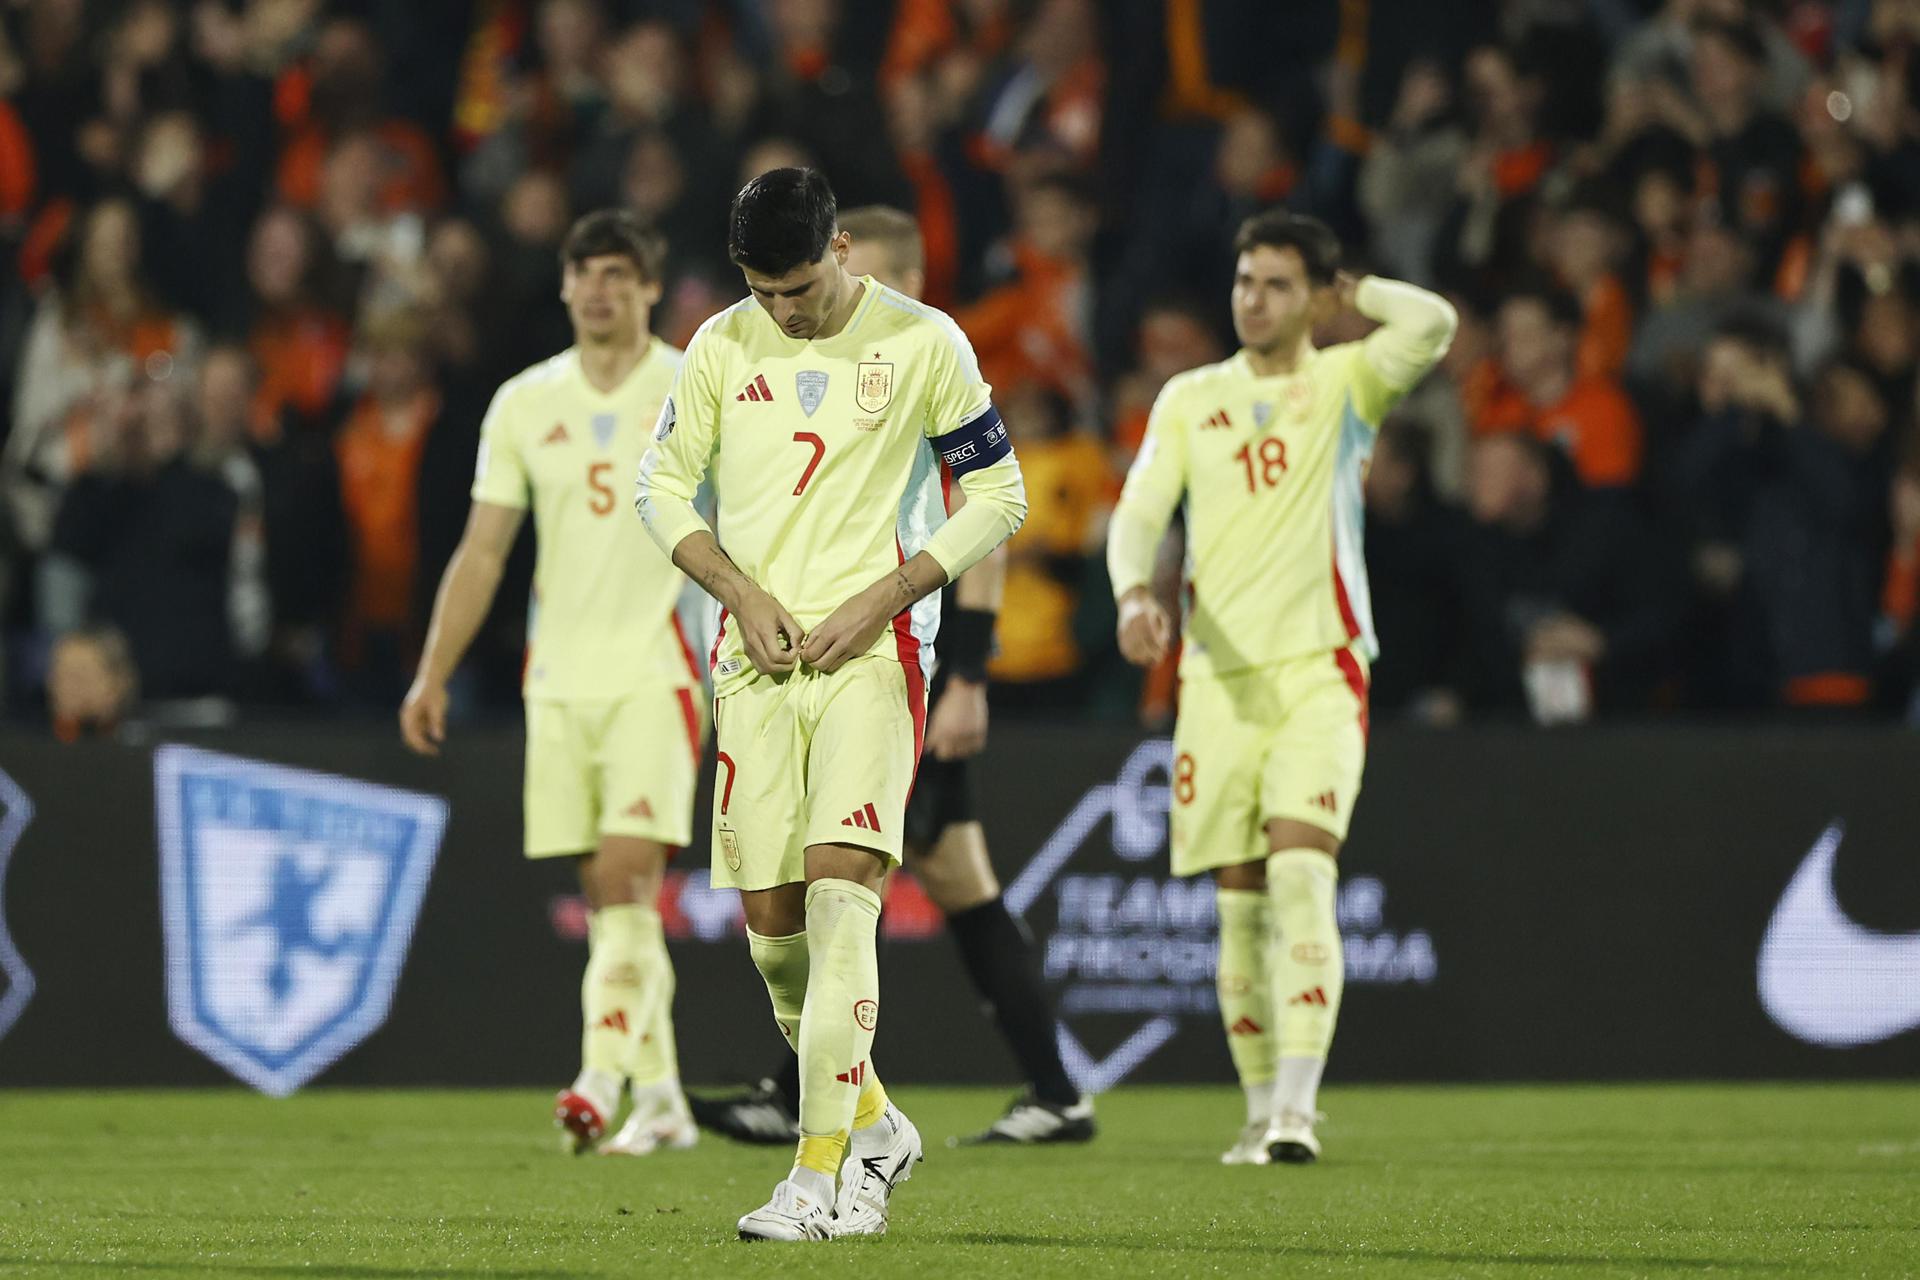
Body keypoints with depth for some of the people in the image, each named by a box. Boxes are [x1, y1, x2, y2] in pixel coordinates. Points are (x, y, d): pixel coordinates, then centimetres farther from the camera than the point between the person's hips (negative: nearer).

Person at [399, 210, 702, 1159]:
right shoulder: (523, 404, 10)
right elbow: (482, 552, 11)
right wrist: (433, 675, 5)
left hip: (658, 671, -4)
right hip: (559, 679, 4)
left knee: (628, 875, -18)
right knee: (604, 894, 5)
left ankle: (602, 1079, -23)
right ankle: (660, 1098, 14)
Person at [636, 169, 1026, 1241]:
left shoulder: (924, 344, -2)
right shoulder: (723, 346, 7)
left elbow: (999, 496, 2)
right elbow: (663, 484, 13)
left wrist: (879, 600, -8)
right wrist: (740, 590, -3)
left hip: (874, 647, -4)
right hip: (757, 660, 4)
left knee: (841, 890, -18)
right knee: (772, 919, 1)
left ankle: (823, 1175, -19)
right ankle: (873, 1126, 23)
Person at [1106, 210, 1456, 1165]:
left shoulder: (1345, 383, 5)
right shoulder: (1189, 399, 12)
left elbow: (1432, 324, -14)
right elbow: (1138, 512, 4)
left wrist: (1349, 291, 3)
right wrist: (1135, 593, -16)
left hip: (1320, 667, -3)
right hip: (1218, 674, 3)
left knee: (1300, 873, -19)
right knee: (1240, 901, 4)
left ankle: (1297, 1106, -25)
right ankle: (1261, 1109, 15)